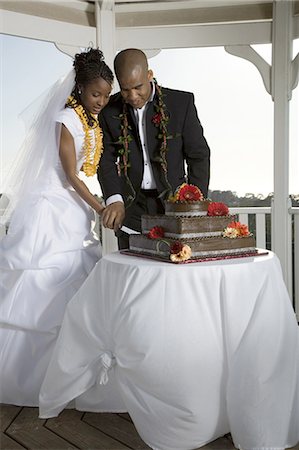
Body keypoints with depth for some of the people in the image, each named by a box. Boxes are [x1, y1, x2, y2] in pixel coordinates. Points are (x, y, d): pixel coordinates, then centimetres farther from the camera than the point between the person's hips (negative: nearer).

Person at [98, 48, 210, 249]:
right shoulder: (110, 110, 2)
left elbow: (198, 155, 0)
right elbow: (107, 159, 2)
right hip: (130, 209, 2)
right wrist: (114, 200, -16)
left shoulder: (181, 102, -4)